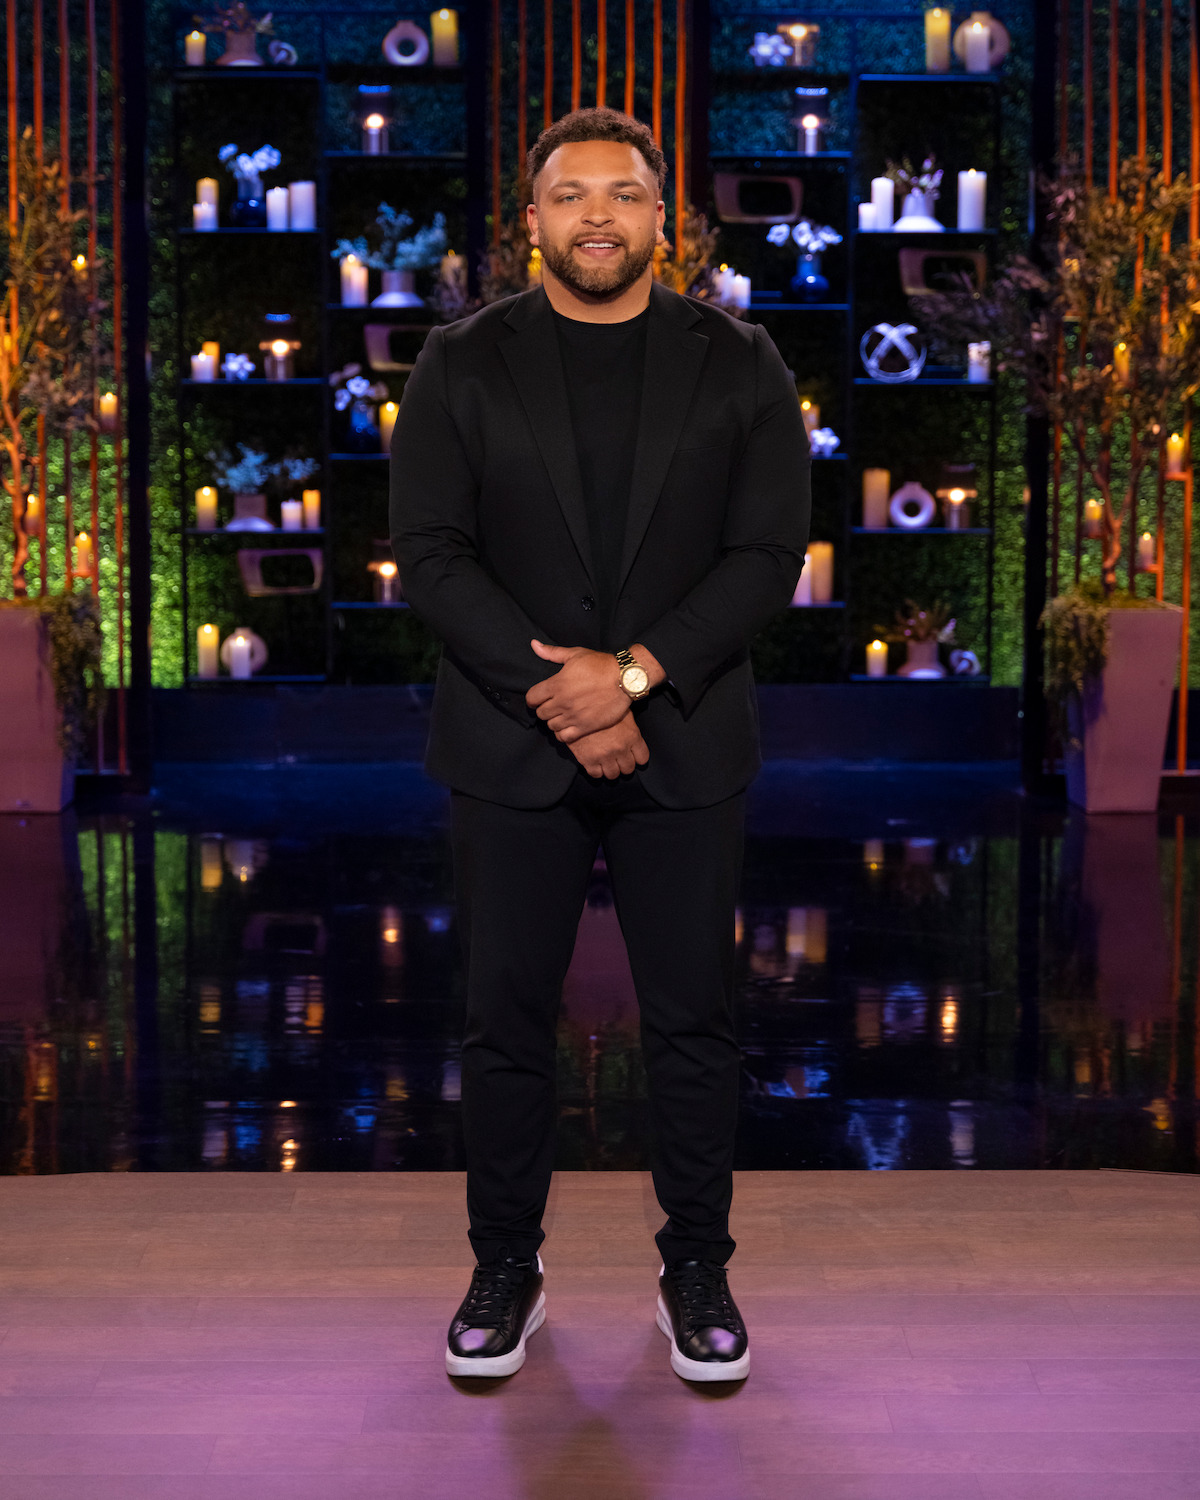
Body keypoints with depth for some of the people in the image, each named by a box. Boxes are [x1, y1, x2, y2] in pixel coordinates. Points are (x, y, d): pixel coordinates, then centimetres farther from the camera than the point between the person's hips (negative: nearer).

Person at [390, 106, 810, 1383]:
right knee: (507, 1021, 6)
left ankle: (697, 1274, 21)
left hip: (684, 746, 0)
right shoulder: (462, 366, 3)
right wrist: (551, 690, -15)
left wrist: (632, 675, -15)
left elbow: (768, 554, -4)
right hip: (508, 748, 0)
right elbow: (429, 554, -4)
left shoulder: (737, 365, 3)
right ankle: (506, 1268, 22)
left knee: (692, 1020, 6)